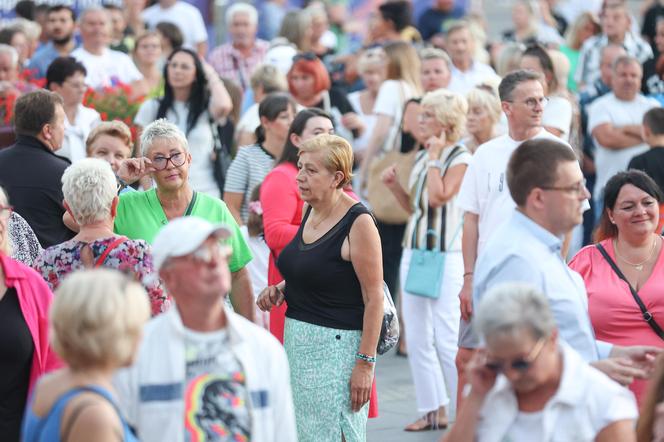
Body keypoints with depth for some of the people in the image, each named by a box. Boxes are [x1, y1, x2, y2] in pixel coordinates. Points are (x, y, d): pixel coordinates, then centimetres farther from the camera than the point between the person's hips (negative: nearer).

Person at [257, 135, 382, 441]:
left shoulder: (358, 222, -15)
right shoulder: (310, 211, 9)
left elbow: (374, 298, -16)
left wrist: (365, 363, -19)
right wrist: (280, 289, 7)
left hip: (337, 345, -8)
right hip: (297, 341, 8)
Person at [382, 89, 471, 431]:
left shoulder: (460, 158, -8)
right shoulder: (421, 157, 14)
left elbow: (438, 197, -21)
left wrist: (435, 156, -12)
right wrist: (394, 186, 6)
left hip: (446, 256, -8)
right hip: (414, 250, 8)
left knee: (447, 339, -9)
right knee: (417, 338, 9)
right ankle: (433, 409, 18)